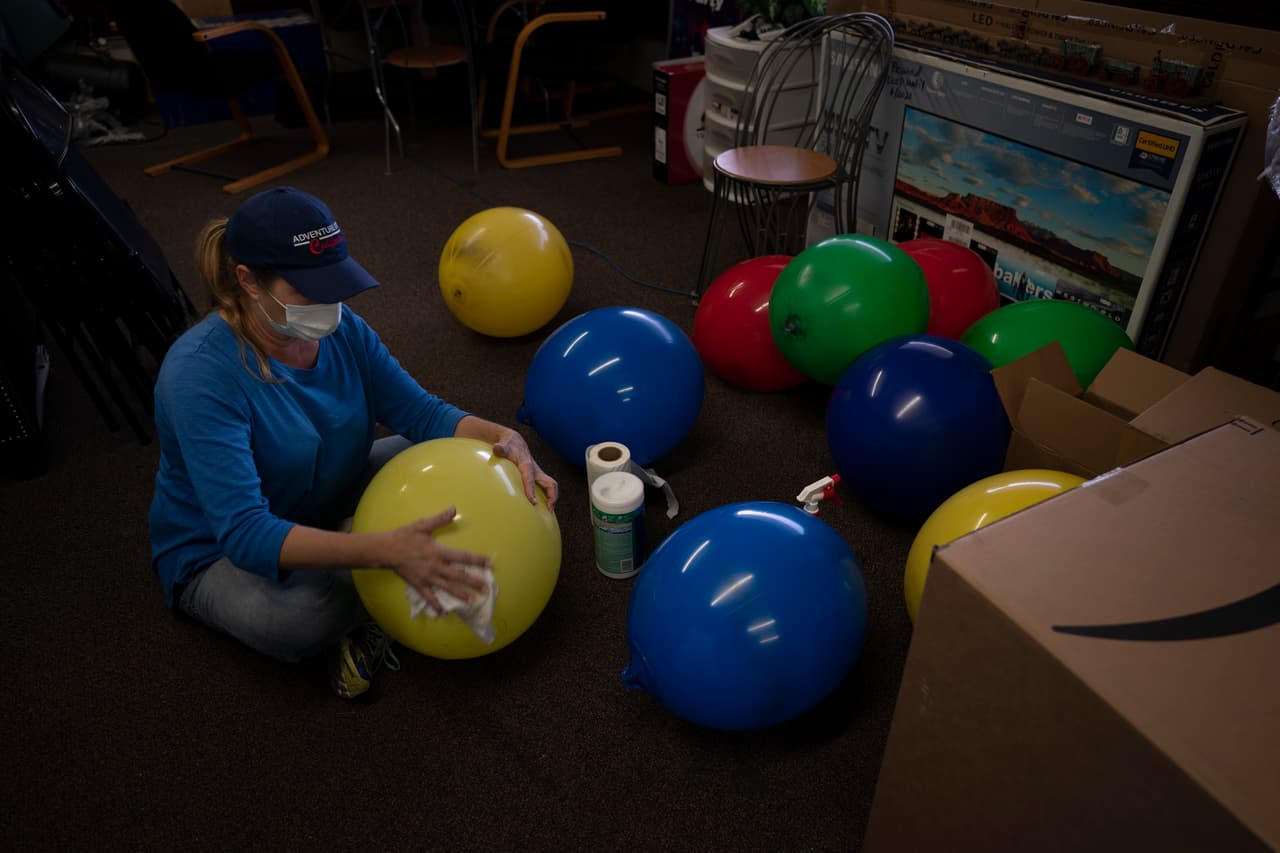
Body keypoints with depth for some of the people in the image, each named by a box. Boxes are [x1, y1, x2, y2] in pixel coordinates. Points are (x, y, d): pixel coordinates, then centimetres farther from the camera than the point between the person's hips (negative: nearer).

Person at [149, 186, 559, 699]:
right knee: (302, 615, -38)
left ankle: (359, 604, -8)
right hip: (220, 552, -6)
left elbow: (421, 412, -9)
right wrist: (386, 551, -51)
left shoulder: (340, 329, -13)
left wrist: (504, 439, -30)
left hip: (326, 505, 7)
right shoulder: (199, 374, -32)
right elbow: (244, 533, -39)